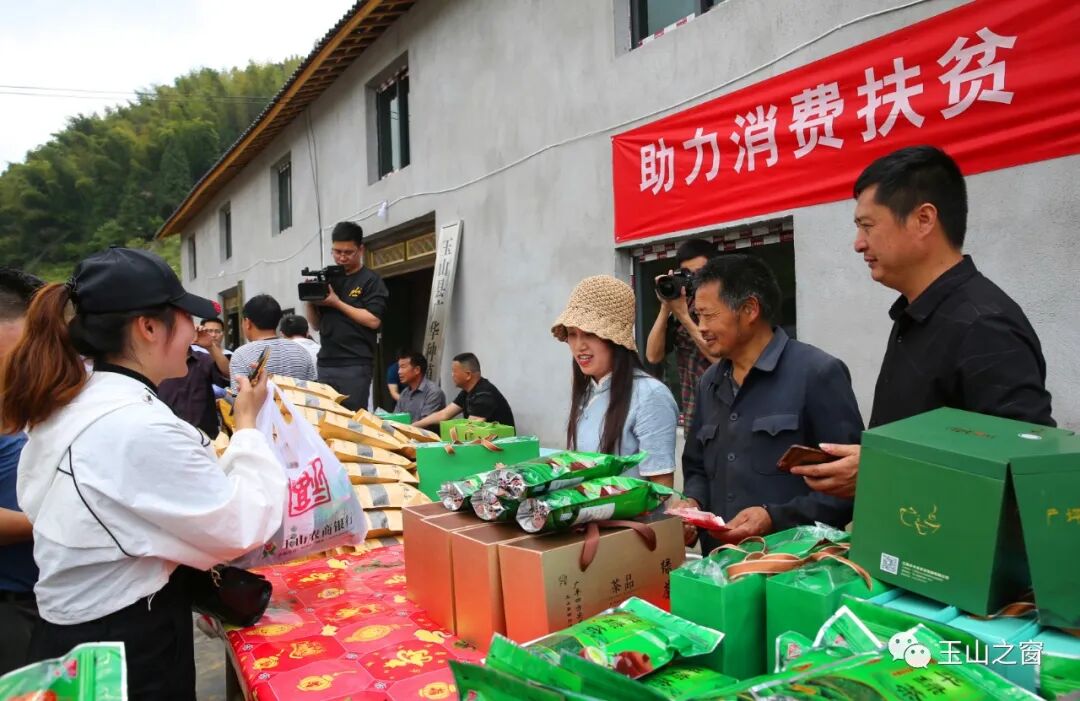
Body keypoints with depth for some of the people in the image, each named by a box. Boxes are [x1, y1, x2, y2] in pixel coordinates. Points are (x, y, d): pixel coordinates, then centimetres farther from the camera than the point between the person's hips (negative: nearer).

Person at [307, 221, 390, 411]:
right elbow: (317, 325, 18)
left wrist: (337, 303, -12)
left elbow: (373, 321, -13)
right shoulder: (328, 279, 15)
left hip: (355, 365, -5)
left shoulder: (371, 280, -1)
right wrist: (310, 302, -1)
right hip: (326, 363, 5)